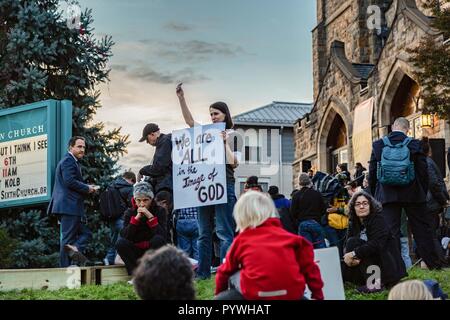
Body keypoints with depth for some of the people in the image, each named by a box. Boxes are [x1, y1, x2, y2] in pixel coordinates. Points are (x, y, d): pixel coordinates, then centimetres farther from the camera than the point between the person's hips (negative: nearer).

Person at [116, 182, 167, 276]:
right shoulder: (129, 213, -1)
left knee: (158, 239, -31)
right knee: (120, 243, -24)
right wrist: (137, 218, -23)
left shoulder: (159, 211, -5)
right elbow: (124, 236, -17)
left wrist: (150, 217, -26)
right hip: (136, 254, 1)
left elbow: (163, 236, -21)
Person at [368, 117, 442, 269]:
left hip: (387, 194, 0)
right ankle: (433, 263, 14)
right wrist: (423, 193, 11)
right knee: (421, 228, 9)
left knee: (391, 230, 2)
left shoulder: (378, 145, -1)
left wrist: (374, 194, 14)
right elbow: (423, 171, -2)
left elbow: (372, 172, 4)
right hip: (412, 194, 0)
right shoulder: (415, 145, -5)